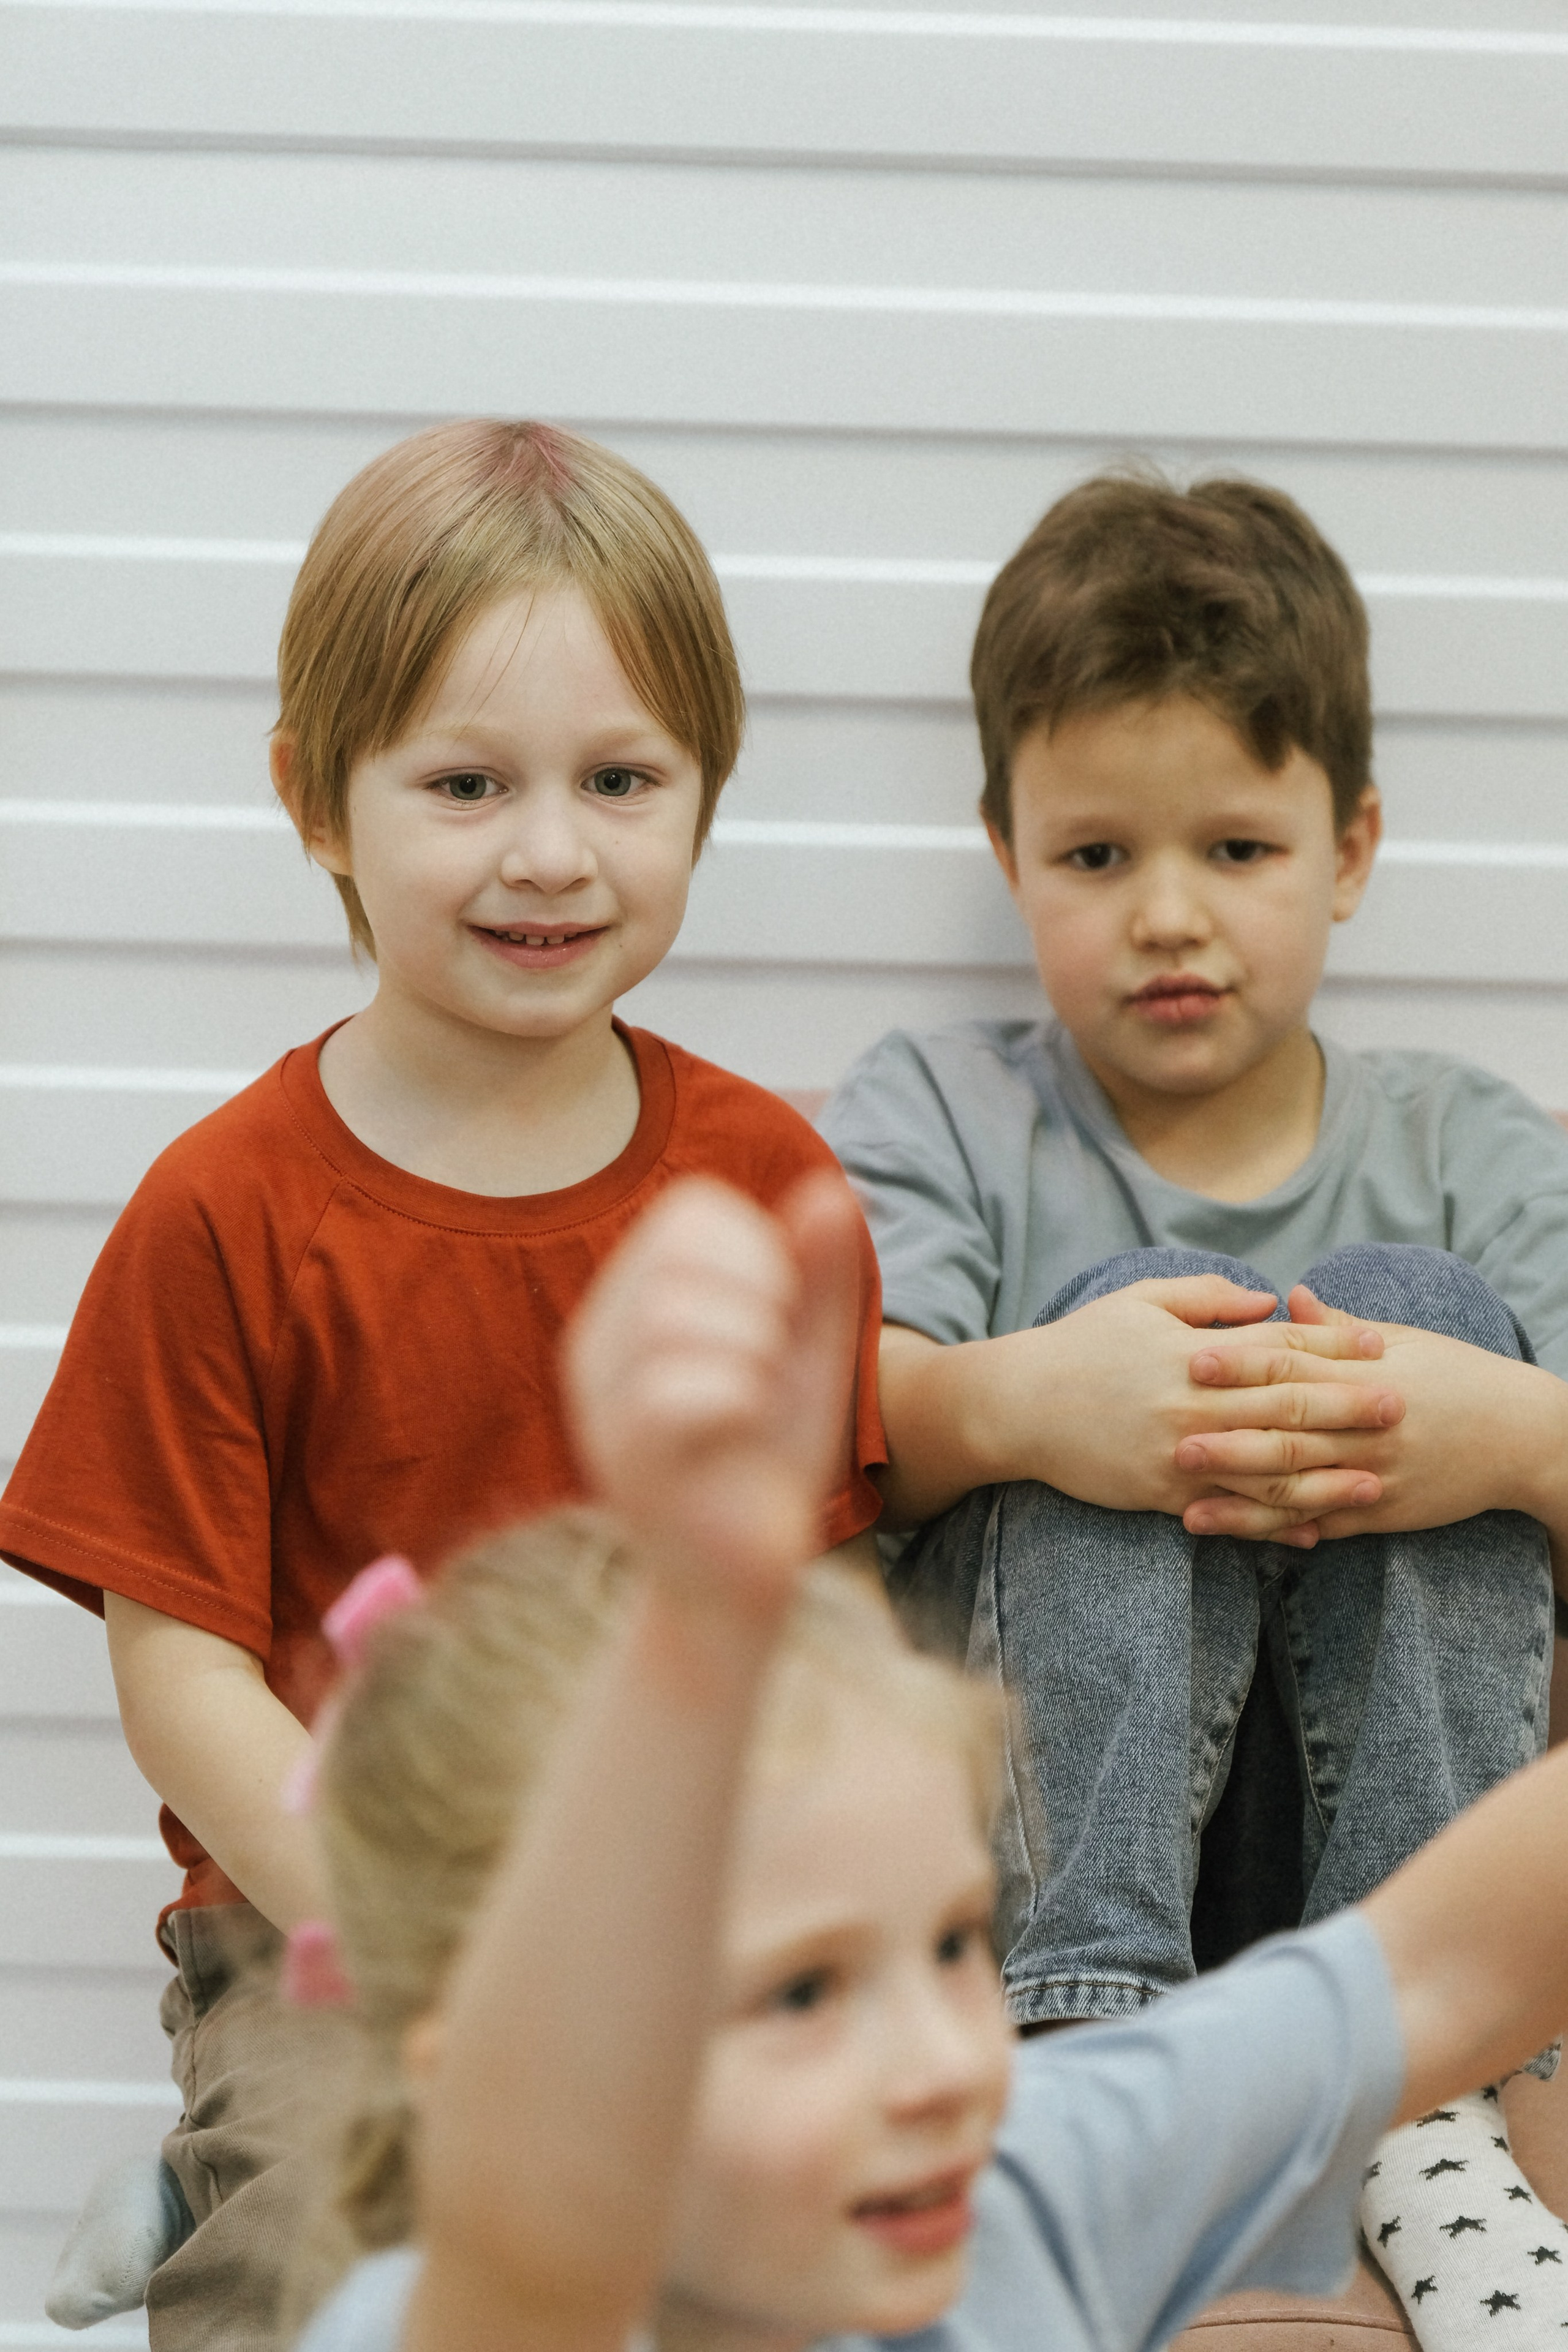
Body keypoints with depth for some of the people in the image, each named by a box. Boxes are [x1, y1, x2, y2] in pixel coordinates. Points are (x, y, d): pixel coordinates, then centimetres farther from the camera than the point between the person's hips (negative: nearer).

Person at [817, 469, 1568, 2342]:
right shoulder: (935, 1117, 7)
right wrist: (1008, 1404, -34)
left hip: (1377, 1799, 2)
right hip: (1023, 1786, -1)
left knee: (1413, 1296, -20)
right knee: (1134, 1309, -22)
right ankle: (1085, 2025, -32)